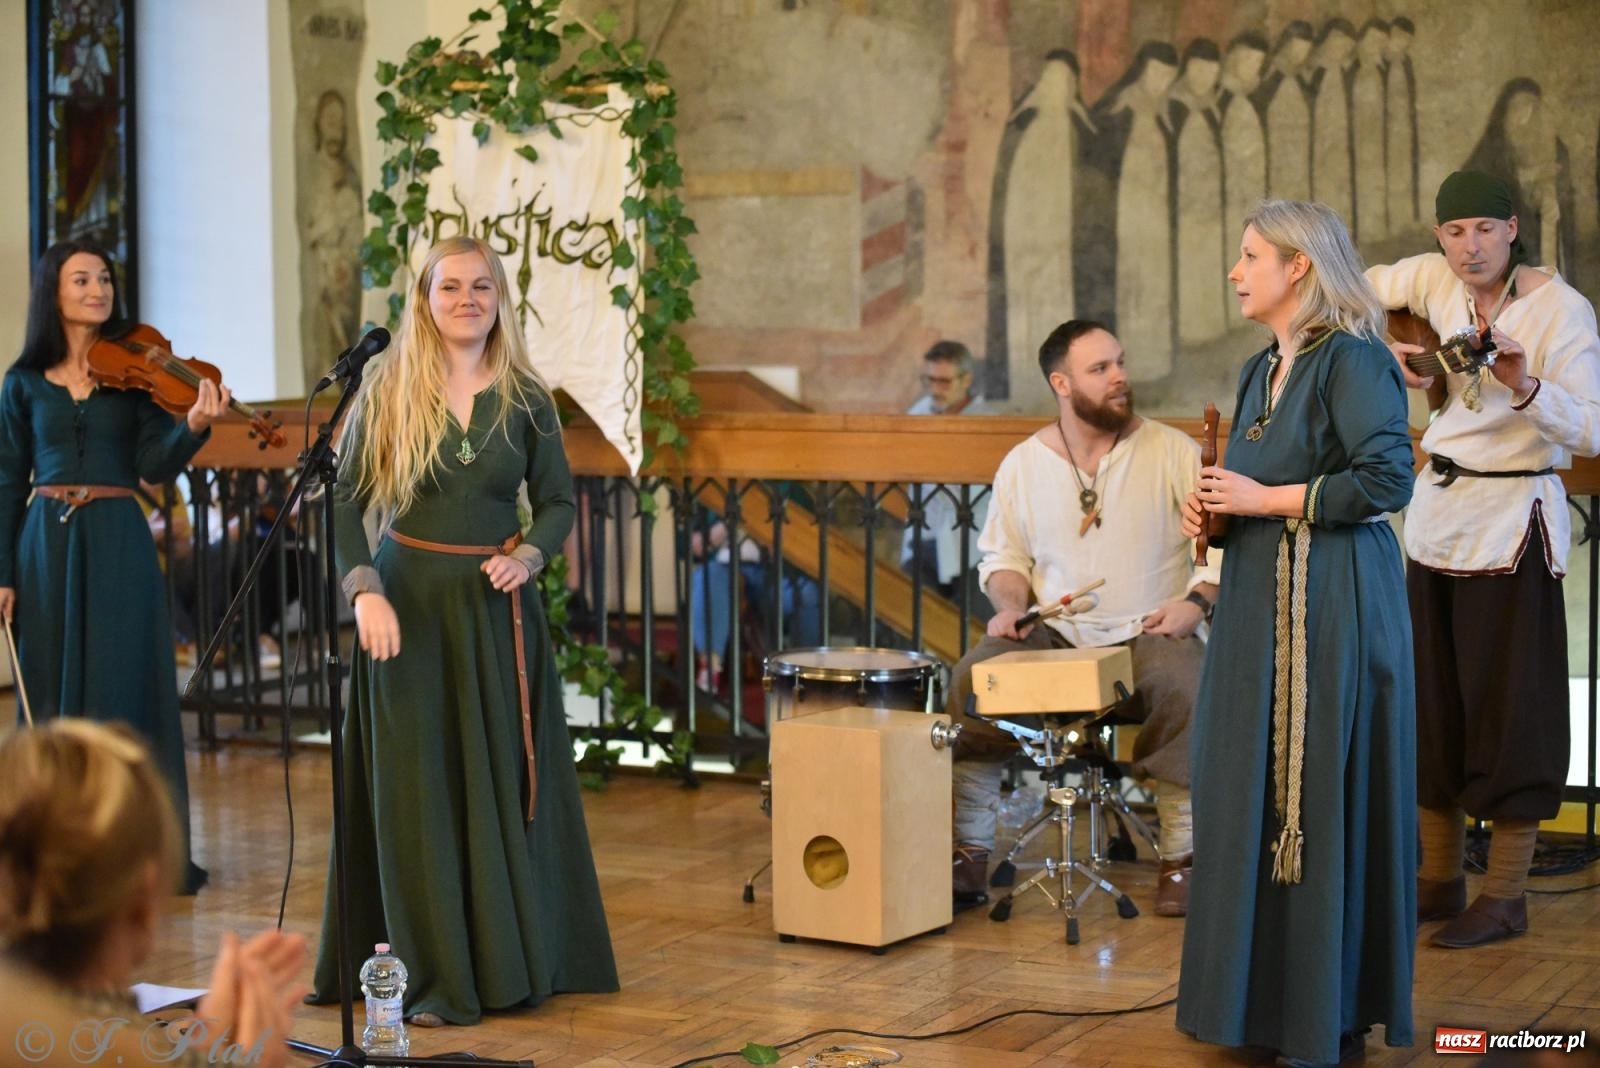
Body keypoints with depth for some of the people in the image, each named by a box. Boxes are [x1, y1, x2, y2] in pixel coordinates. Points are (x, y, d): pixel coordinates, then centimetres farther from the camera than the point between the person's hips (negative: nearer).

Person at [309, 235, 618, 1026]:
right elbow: (344, 501, -3)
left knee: (504, 784, 5)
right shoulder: (388, 391, -2)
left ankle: (514, 959, 18)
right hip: (410, 601, -2)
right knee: (418, 789, 0)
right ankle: (434, 977, 6)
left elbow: (558, 501, 9)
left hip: (496, 607, 2)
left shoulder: (525, 398, 3)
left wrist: (527, 555, -11)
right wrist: (365, 591, -16)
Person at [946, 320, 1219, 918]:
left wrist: (1198, 600, -18)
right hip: (1053, 635, 2)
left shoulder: (1173, 452, -1)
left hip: (1149, 632, -2)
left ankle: (1181, 857, -18)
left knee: (1184, 687, -35)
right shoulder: (1023, 464, 6)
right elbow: (1003, 555, 15)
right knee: (970, 683, -23)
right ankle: (969, 853, -12)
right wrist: (1011, 604, -5)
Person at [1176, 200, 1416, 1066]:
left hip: (1333, 604, -8)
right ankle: (1263, 993, 19)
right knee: (1251, 791, 9)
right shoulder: (1261, 371, 16)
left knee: (1323, 794, -4)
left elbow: (1387, 477, -19)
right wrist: (1215, 516, 3)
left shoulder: (1352, 360, -10)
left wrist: (1267, 499, -15)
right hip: (1259, 603, 8)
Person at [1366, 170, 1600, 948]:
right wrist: (1389, 355, -1)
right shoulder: (1434, 280, 1)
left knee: (1507, 705, -2)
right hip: (1438, 513, 6)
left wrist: (1526, 389, -34)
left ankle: (1506, 897, 6)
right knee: (1433, 701, 10)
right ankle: (1440, 879, 21)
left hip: (1511, 519, -6)